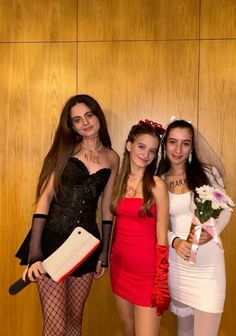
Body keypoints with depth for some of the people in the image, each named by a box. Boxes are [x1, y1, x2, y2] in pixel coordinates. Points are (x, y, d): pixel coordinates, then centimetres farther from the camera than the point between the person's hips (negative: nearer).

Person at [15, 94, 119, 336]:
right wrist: (34, 253, -19)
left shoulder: (112, 158, 7)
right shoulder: (66, 149, -2)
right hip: (53, 238, -3)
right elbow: (44, 197, -10)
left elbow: (107, 208, 11)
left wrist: (104, 252, 12)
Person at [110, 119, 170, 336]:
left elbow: (161, 235, -9)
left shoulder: (156, 184, -10)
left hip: (147, 269, -4)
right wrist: (107, 257, 8)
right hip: (120, 265, 5)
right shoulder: (118, 180, 4)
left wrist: (161, 280, -10)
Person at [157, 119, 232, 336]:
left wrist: (211, 233, -18)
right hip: (177, 262, 2)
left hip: (208, 262, -2)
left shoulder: (208, 172, -5)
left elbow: (226, 210, 1)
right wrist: (175, 242, -15)